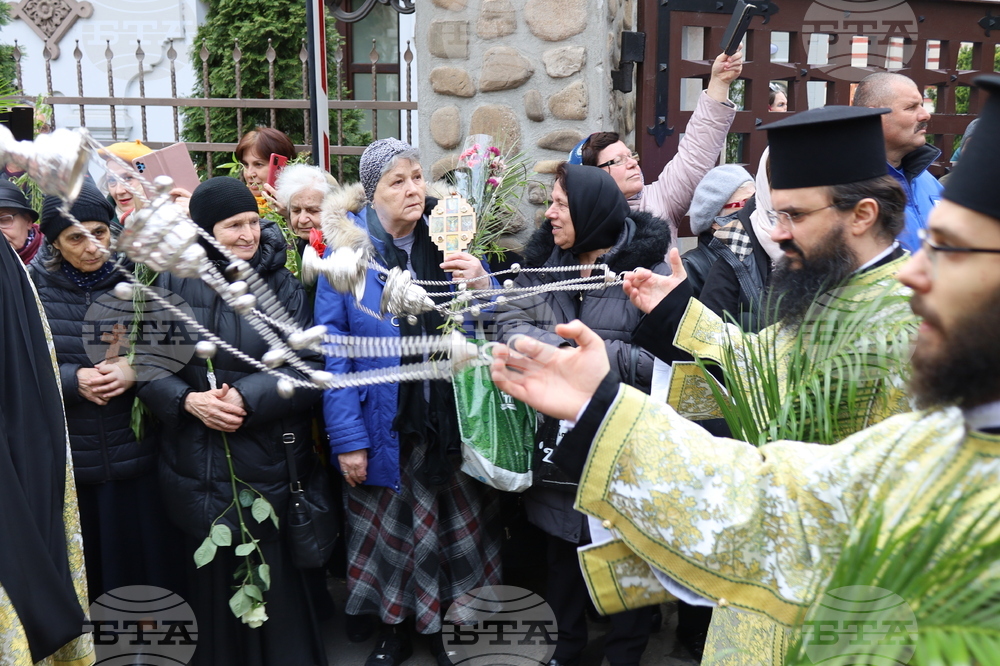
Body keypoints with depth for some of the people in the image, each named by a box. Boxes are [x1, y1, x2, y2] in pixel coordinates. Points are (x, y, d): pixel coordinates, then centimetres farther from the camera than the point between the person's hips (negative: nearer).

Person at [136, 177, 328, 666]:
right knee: (212, 576, 12)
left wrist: (249, 397, -18)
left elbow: (312, 367, -6)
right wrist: (188, 400, -15)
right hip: (195, 465, 1)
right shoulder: (172, 283, 0)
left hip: (266, 460, -1)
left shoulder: (282, 287, -2)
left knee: (271, 576, 4)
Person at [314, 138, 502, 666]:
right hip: (384, 425, -2)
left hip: (450, 419, 2)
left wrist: (481, 285, -18)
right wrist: (347, 437, -14)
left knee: (456, 528, 12)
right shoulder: (348, 247, -7)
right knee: (389, 532, 13)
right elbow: (332, 348, -10)